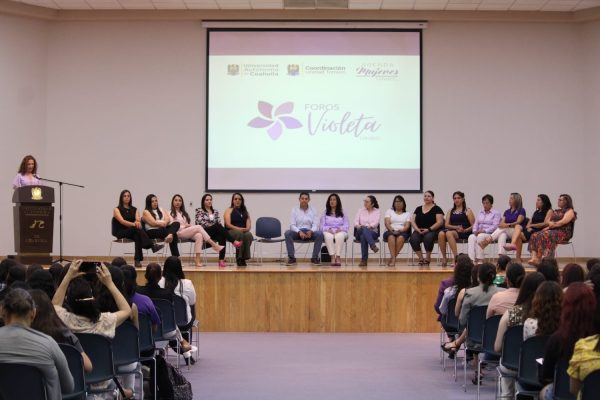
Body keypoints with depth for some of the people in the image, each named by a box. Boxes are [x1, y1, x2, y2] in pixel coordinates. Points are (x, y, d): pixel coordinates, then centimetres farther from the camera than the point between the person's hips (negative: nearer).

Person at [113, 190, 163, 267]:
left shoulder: (134, 209, 15)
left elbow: (138, 220, -4)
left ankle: (137, 259, -41)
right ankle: (152, 246, -45)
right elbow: (122, 221, -16)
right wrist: (133, 224, -32)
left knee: (137, 235, -35)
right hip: (120, 233, -3)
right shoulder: (117, 209, 2)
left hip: (133, 232, 3)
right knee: (137, 229, -33)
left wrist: (137, 222, -28)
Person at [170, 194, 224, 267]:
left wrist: (188, 225, -1)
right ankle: (214, 245, -27)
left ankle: (197, 258, -40)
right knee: (198, 227, -25)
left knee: (199, 236, -30)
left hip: (187, 233, 6)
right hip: (178, 233, -6)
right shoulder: (170, 214, 9)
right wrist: (184, 226, -9)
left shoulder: (184, 213, 29)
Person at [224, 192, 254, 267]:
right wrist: (238, 229, -19)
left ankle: (244, 258, -33)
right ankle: (239, 258, -35)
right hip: (231, 232, -3)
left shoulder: (245, 212, 21)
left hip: (244, 231, 3)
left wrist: (246, 229, -17)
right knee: (239, 233, -38)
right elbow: (228, 225, -5)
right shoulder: (229, 210, 9)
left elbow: (249, 225, 8)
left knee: (249, 235, -33)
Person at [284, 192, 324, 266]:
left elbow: (315, 224, -1)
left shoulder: (313, 210, 7)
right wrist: (299, 232, -24)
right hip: (297, 232, 0)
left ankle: (314, 258, -21)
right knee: (287, 233, -32)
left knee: (320, 234, -31)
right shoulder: (294, 210, 4)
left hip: (309, 232, 0)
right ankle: (292, 258, -28)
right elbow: (292, 225, -4)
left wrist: (311, 231, -24)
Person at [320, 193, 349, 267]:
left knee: (339, 236, -39)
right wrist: (328, 229, -14)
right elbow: (322, 226, 8)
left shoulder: (343, 213, 17)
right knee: (328, 236, -39)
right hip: (328, 232, 0)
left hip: (340, 232, 0)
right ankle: (333, 257, -44)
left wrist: (340, 229, -14)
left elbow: (346, 225, 7)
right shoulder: (325, 213, 17)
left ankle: (338, 257, -42)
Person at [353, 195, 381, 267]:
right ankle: (373, 246, -56)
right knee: (363, 229, -38)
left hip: (372, 233, -1)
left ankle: (364, 260, -43)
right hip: (360, 232, 1)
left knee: (363, 236, -39)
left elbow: (376, 223, -9)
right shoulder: (361, 210, 15)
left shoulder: (377, 211, 8)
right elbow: (355, 221, 2)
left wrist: (368, 226, -29)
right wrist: (358, 225, -23)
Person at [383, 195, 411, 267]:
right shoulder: (389, 211, 18)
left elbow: (407, 226, 4)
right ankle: (393, 258, -46)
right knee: (391, 236, -38)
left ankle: (392, 258, -35)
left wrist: (400, 230, -17)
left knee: (401, 237, -38)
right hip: (390, 232, 0)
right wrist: (392, 230, -16)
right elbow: (386, 223, 2)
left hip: (402, 232, 0)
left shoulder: (407, 214, 18)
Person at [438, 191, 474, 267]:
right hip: (452, 230, 4)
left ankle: (456, 257, -39)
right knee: (441, 234, -31)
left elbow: (473, 225, 2)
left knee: (449, 233, -36)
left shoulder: (467, 211, 10)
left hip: (464, 233, -4)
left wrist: (465, 230, -15)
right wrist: (456, 227, -8)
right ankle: (444, 258, -25)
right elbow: (446, 225, 10)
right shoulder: (450, 211, 23)